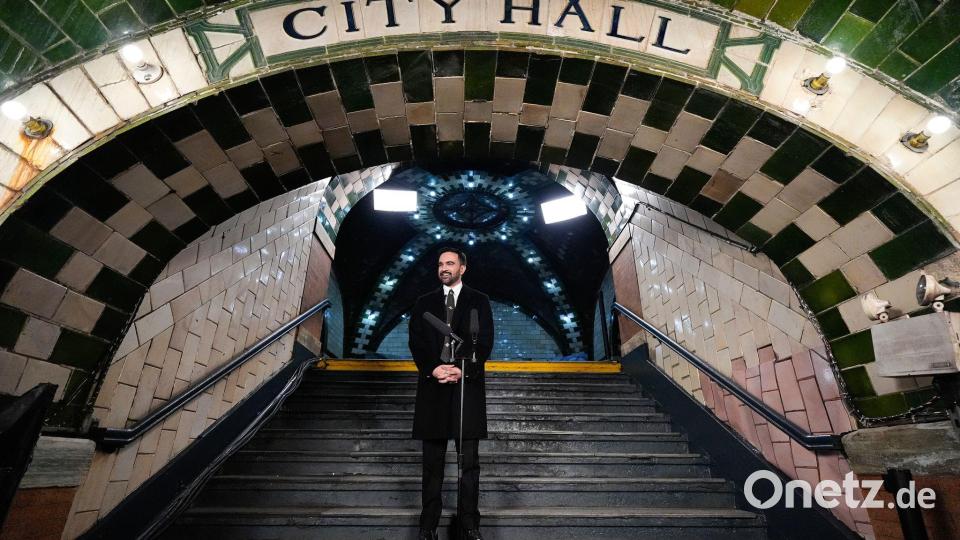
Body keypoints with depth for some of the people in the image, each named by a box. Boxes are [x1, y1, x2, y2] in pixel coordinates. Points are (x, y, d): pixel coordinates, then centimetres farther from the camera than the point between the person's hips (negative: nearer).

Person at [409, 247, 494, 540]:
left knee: (469, 460, 5)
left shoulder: (479, 301, 6)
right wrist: (432, 369, -11)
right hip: (433, 385, 2)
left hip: (467, 385, -1)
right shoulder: (424, 303, 12)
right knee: (432, 460, 9)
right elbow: (415, 342, 5)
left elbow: (485, 341, -1)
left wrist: (463, 369, -14)